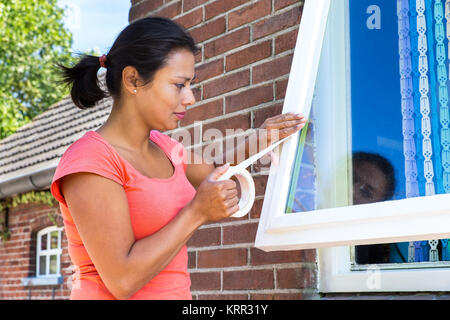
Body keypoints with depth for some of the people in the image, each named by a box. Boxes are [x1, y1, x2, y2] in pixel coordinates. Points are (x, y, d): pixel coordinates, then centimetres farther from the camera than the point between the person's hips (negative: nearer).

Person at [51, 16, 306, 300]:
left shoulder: (164, 148, 7)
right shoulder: (89, 160, -15)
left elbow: (214, 173, 27)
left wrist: (255, 142, 10)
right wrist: (198, 212, -17)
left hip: (176, 293, 6)